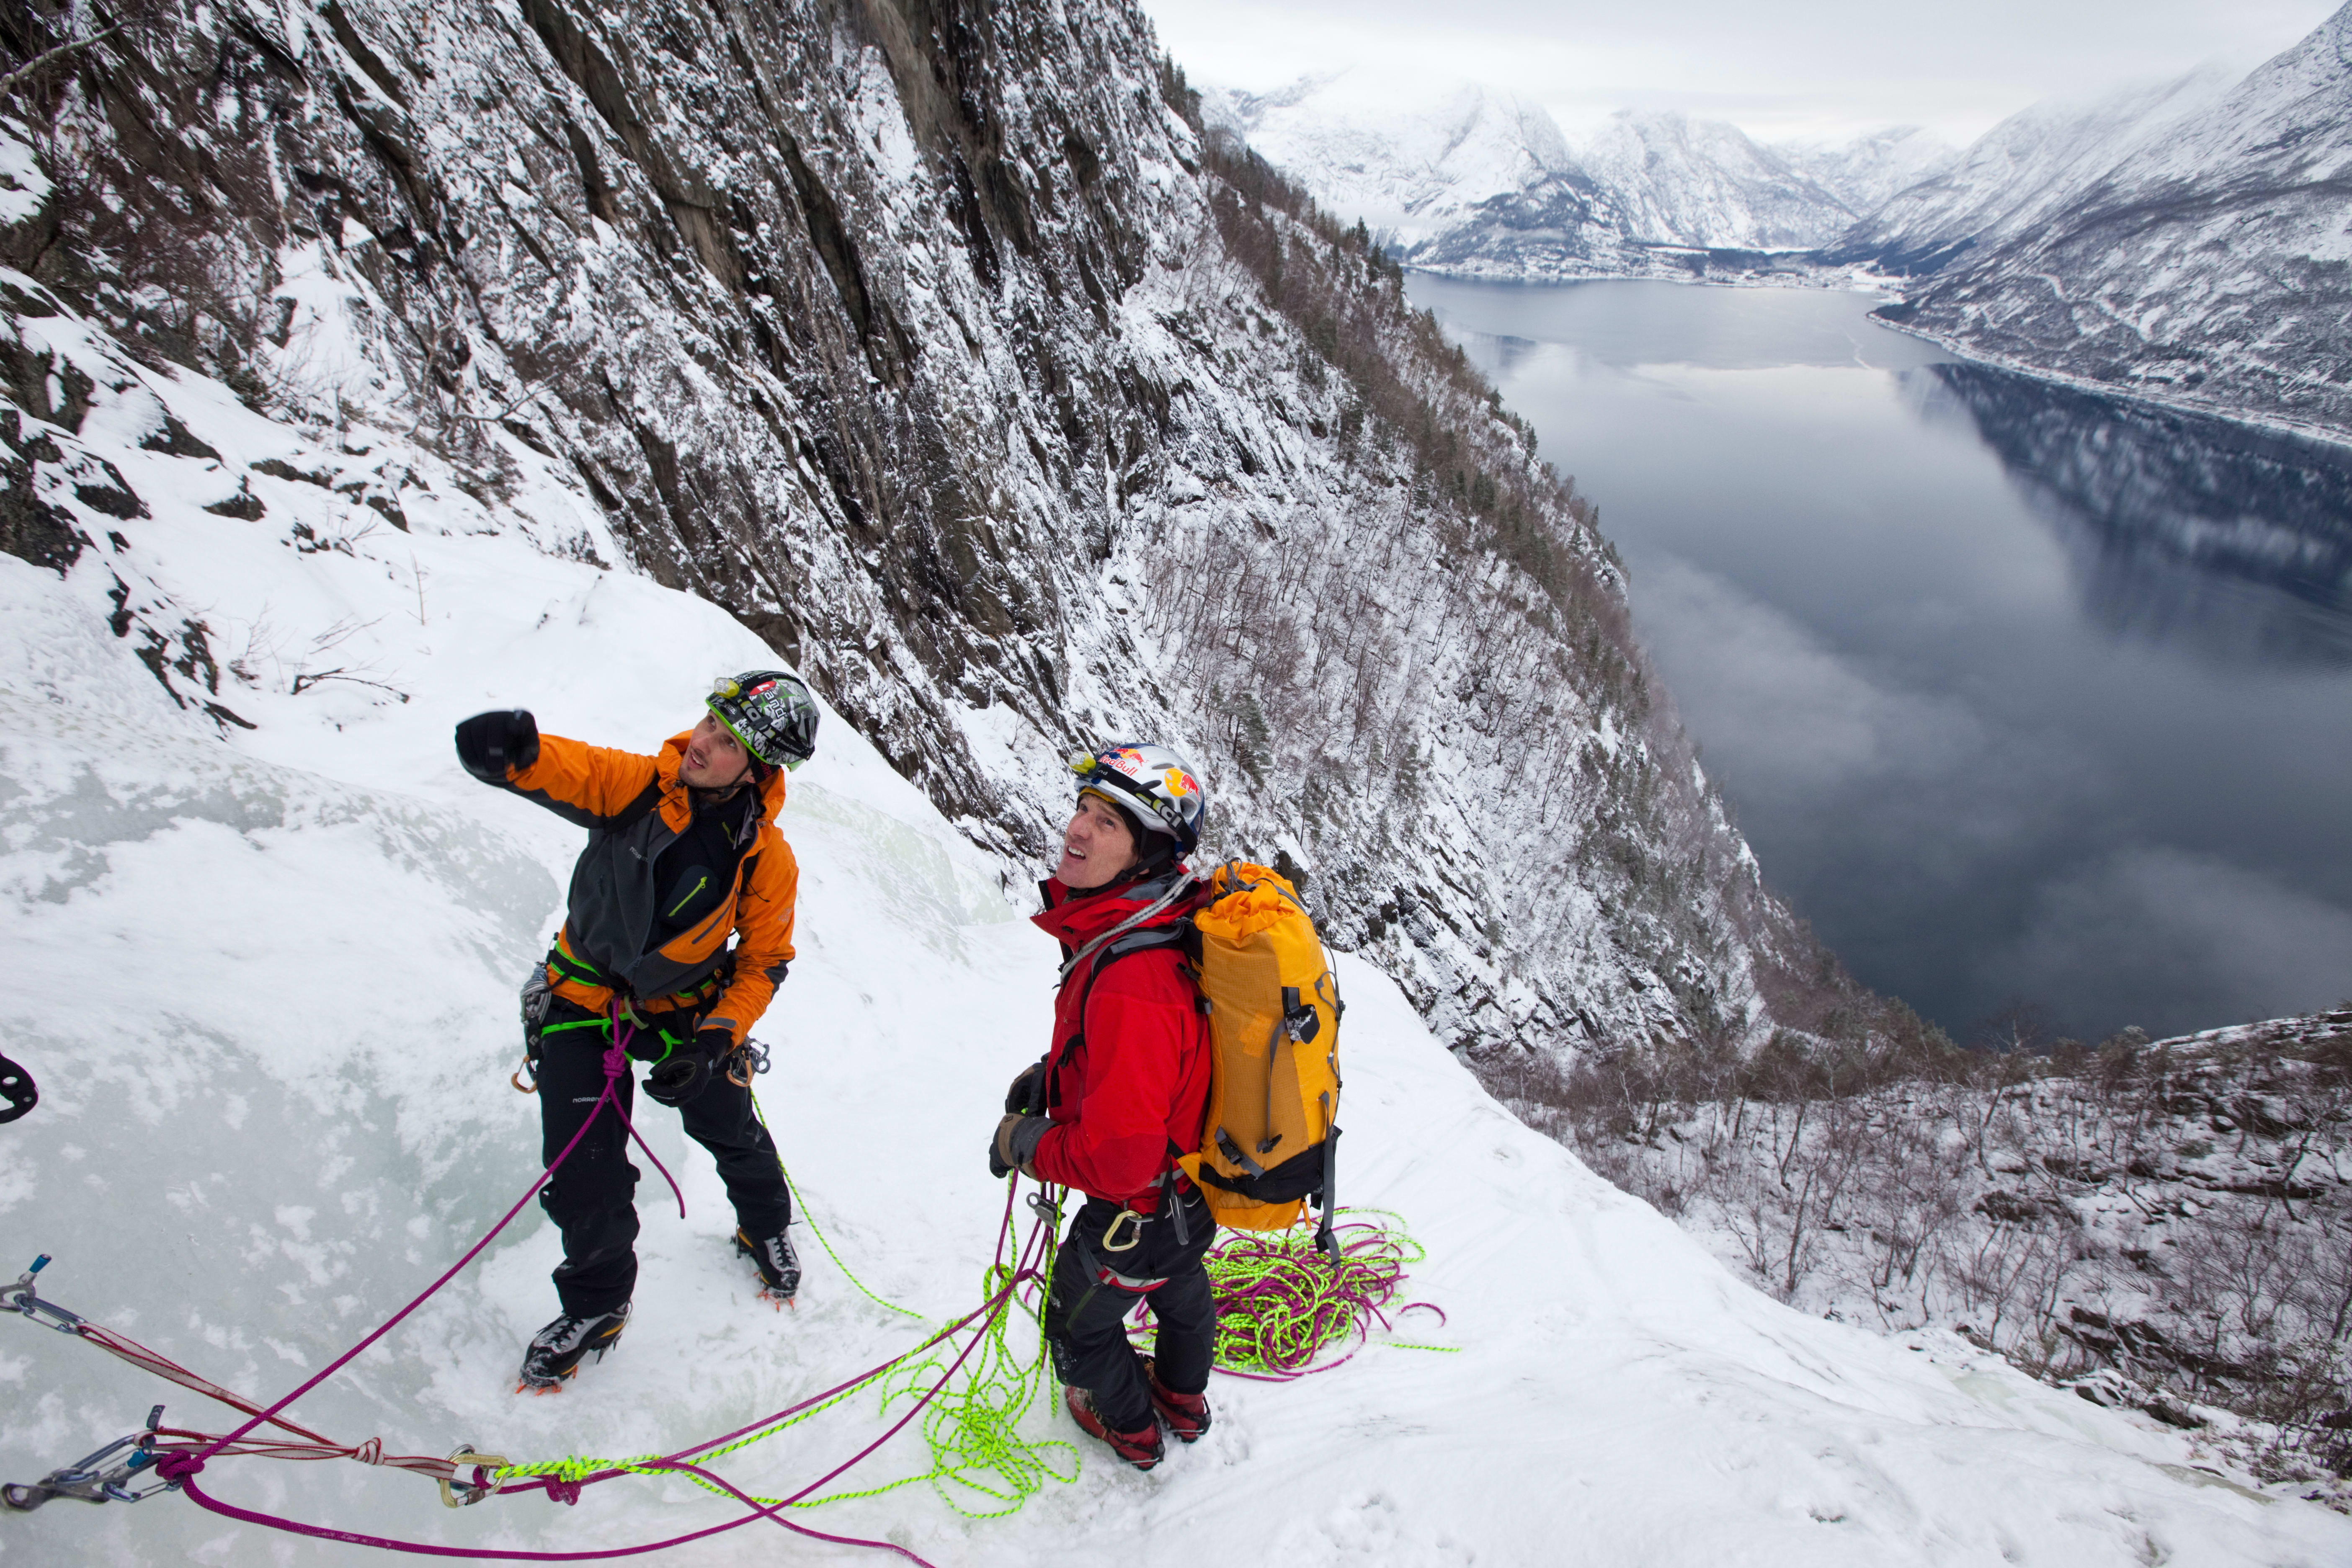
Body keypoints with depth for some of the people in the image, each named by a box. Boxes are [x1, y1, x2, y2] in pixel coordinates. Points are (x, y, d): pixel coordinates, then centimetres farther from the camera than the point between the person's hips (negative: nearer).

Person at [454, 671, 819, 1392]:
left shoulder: (767, 860, -19)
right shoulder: (636, 785, -20)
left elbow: (763, 964, -9)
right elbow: (562, 769, -32)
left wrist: (717, 1041, -21)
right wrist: (512, 748, -56)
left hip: (688, 1008, 1)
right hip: (586, 1001, 0)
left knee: (732, 1134, 17)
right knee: (584, 1176, -2)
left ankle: (766, 1230, 52)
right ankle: (595, 1305, 26)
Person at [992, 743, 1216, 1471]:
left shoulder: (1131, 984, -43)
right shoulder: (1166, 922, -12)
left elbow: (1118, 1158, -39)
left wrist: (1027, 1144, -22)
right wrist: (1051, 1076, 1)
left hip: (1139, 1211, -8)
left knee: (1081, 1321, 24)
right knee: (1180, 1288, 35)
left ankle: (1128, 1428, 52)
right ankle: (1183, 1400, 64)